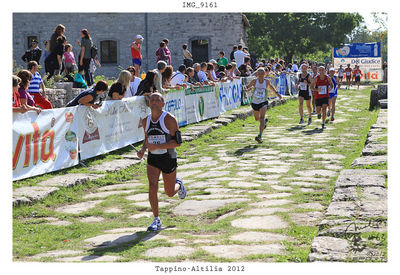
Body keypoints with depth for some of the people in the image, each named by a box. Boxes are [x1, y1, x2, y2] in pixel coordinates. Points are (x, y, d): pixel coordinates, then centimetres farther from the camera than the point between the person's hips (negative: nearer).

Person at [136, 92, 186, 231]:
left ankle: (178, 184, 47)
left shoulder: (170, 119, -14)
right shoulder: (145, 121, 3)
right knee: (152, 187, -17)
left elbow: (177, 142, -16)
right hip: (153, 159, 3)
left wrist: (157, 146, -25)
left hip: (169, 158, -3)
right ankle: (156, 221, -8)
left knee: (169, 193, 9)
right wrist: (143, 149, -2)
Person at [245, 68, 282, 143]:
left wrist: (277, 93, 19)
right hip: (255, 102, 2)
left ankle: (260, 136, -26)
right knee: (257, 118, 21)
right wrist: (248, 89, -32)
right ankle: (265, 121, 57)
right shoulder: (254, 81, -11)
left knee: (262, 118, -22)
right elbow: (248, 87, -7)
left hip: (263, 103, -2)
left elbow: (270, 86, 15)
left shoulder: (267, 81, -7)